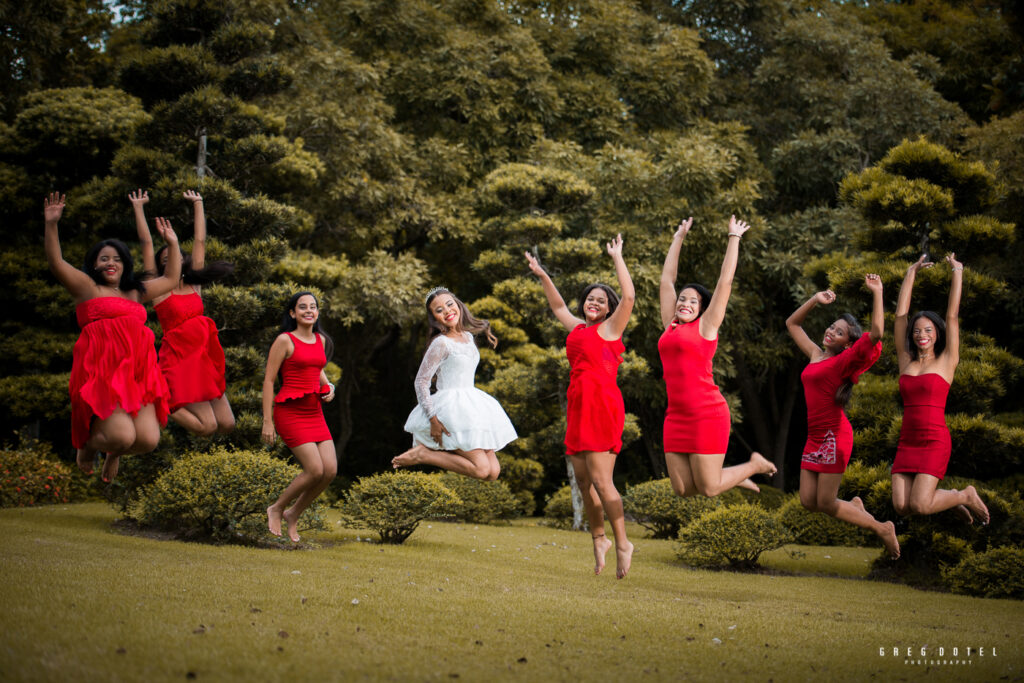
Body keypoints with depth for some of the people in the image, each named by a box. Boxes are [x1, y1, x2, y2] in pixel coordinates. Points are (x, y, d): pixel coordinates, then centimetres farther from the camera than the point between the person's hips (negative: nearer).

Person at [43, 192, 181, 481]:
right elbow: (56, 262, -3)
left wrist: (173, 243, 37)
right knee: (123, 435, -22)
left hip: (138, 373, 6)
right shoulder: (87, 287, 10)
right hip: (101, 371, -5)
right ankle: (87, 444, 17)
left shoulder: (136, 292, 26)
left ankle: (114, 453, 28)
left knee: (148, 440, -11)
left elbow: (171, 279, 38)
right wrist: (51, 225, -13)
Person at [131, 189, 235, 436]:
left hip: (205, 358, 6)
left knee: (227, 424, 3)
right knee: (207, 426, -15)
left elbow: (200, 241, 18)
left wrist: (198, 204, 21)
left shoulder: (194, 284, 13)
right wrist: (138, 208, 4)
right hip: (179, 359, -6)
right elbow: (146, 243, 2)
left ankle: (170, 401, 20)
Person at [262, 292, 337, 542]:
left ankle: (293, 514, 17)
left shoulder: (321, 340, 12)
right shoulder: (285, 340, -7)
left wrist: (328, 387, 7)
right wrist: (267, 421, -11)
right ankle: (276, 509, 10)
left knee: (330, 470, -3)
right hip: (290, 412, -7)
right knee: (315, 470, -14)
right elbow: (268, 381, -7)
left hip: (314, 413, 7)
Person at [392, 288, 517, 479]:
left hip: (471, 407, 8)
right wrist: (433, 419, -20)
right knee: (481, 469, -17)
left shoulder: (468, 336, 12)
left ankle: (432, 448, 9)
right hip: (451, 408, -8)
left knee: (492, 473, 2)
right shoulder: (440, 343, -11)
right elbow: (421, 382, -14)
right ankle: (422, 453, -6)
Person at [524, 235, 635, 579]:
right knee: (583, 479, 8)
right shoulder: (577, 328, 20)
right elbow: (558, 306, 36)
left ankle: (622, 543, -3)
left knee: (600, 479, -12)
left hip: (601, 405, -7)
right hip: (578, 407, 8)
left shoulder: (610, 328, 1)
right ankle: (599, 539, 22)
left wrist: (617, 257, -7)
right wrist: (543, 276, 29)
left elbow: (628, 296, -12)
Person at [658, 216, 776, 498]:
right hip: (677, 417, 6)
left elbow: (725, 281, 1)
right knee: (682, 489, 3)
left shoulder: (705, 326, 1)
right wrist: (678, 238, 26)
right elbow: (667, 279, 21)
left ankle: (755, 464, 22)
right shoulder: (670, 325, 14)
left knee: (708, 489, -5)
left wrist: (734, 237, 7)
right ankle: (734, 476, 28)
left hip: (707, 415, -6)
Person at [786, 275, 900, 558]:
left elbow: (876, 333, -20)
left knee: (825, 503, -4)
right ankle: (854, 506, 29)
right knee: (809, 501, 4)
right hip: (815, 437, 7)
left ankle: (882, 528, 13)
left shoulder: (844, 361, -6)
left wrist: (877, 292, -20)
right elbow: (792, 324, 25)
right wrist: (815, 300, 14)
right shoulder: (815, 355, 13)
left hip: (834, 436, -7)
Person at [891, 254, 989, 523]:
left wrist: (957, 272, 6)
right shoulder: (906, 360, 11)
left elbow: (952, 315, 0)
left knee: (919, 506, -17)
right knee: (901, 506, -9)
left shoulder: (946, 361, 3)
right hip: (907, 441, 4)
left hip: (935, 441, -4)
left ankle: (966, 496, 13)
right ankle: (951, 499, 21)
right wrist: (911, 273, 16)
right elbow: (900, 314, 12)